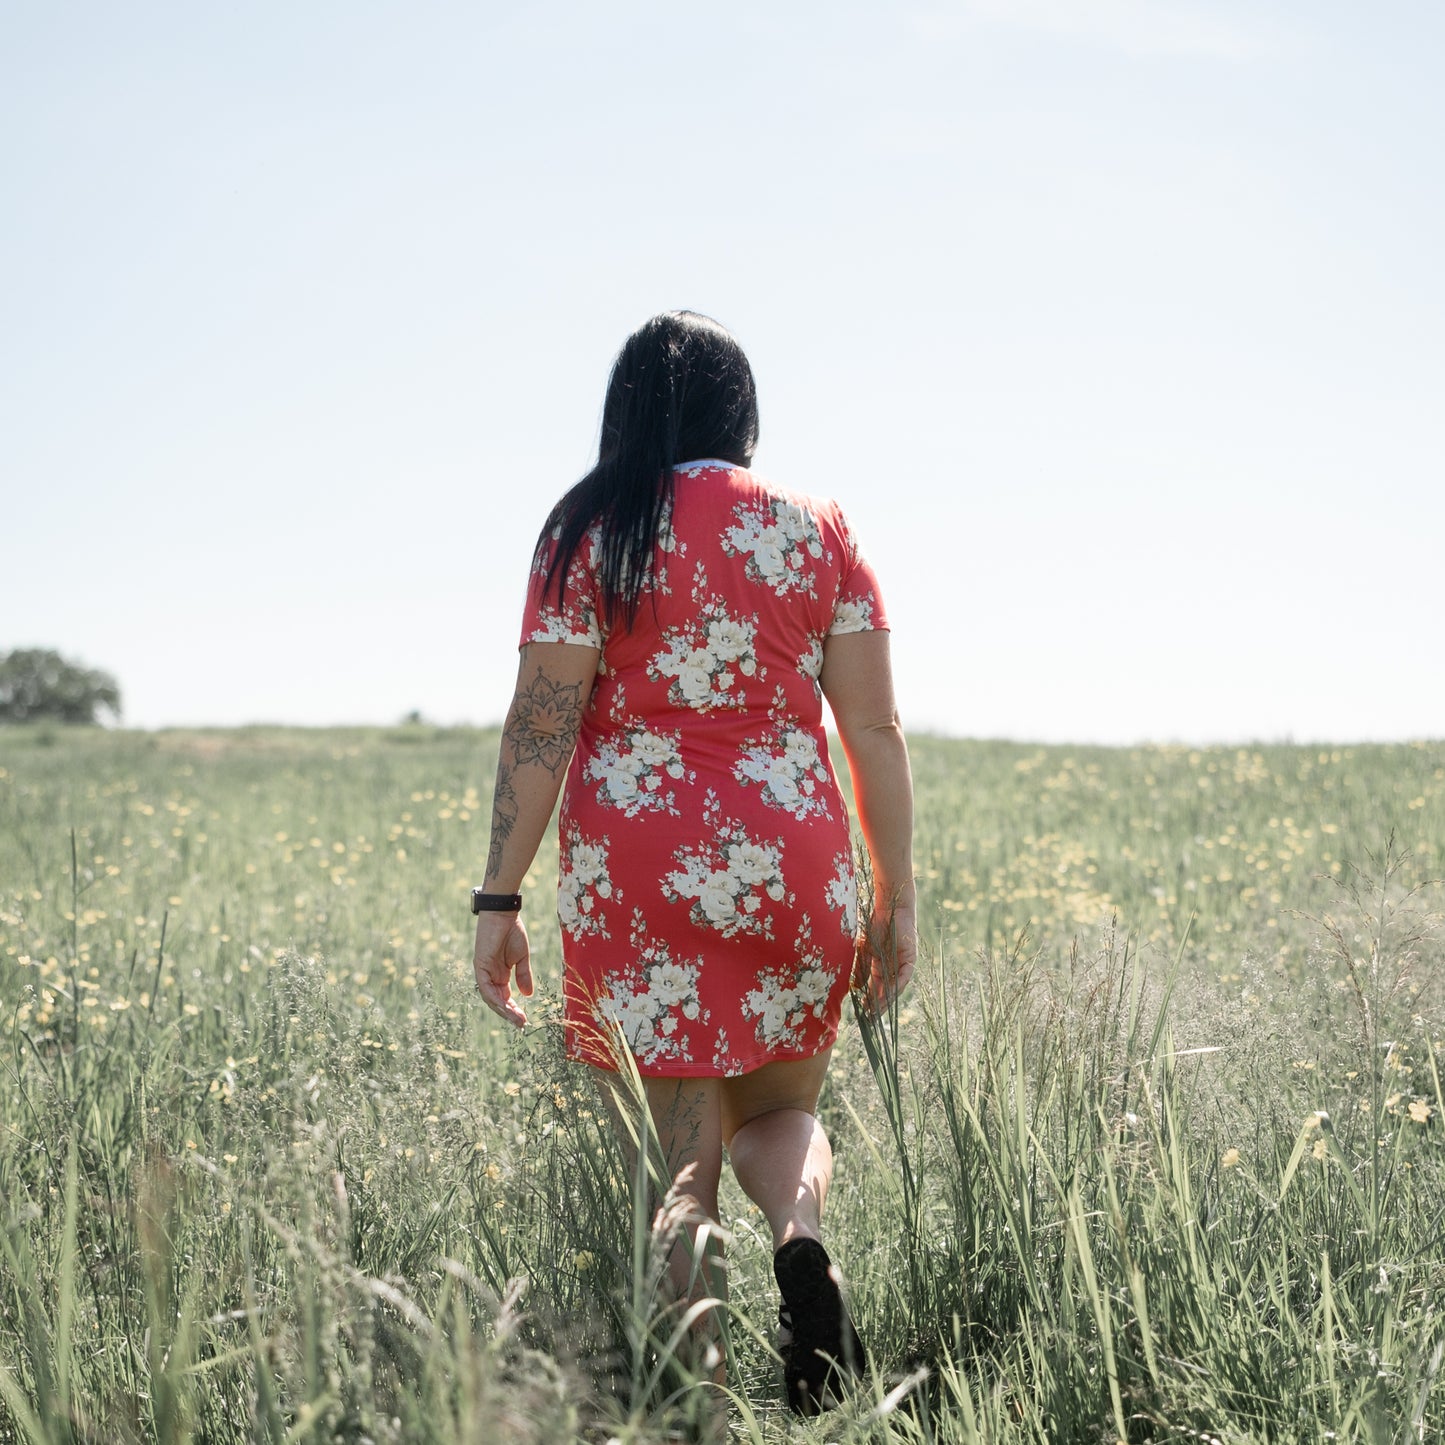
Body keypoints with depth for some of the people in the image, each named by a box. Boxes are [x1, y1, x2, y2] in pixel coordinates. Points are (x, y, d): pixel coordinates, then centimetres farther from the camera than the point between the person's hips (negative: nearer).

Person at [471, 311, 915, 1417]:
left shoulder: (590, 534, 1)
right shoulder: (817, 529, 7)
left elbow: (541, 725, -6)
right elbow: (875, 728, 3)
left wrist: (500, 899, -3)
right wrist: (896, 899, 7)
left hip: (637, 877, -2)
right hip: (795, 870, 2)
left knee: (679, 1172, 7)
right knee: (779, 1110, 21)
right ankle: (801, 1232, -11)